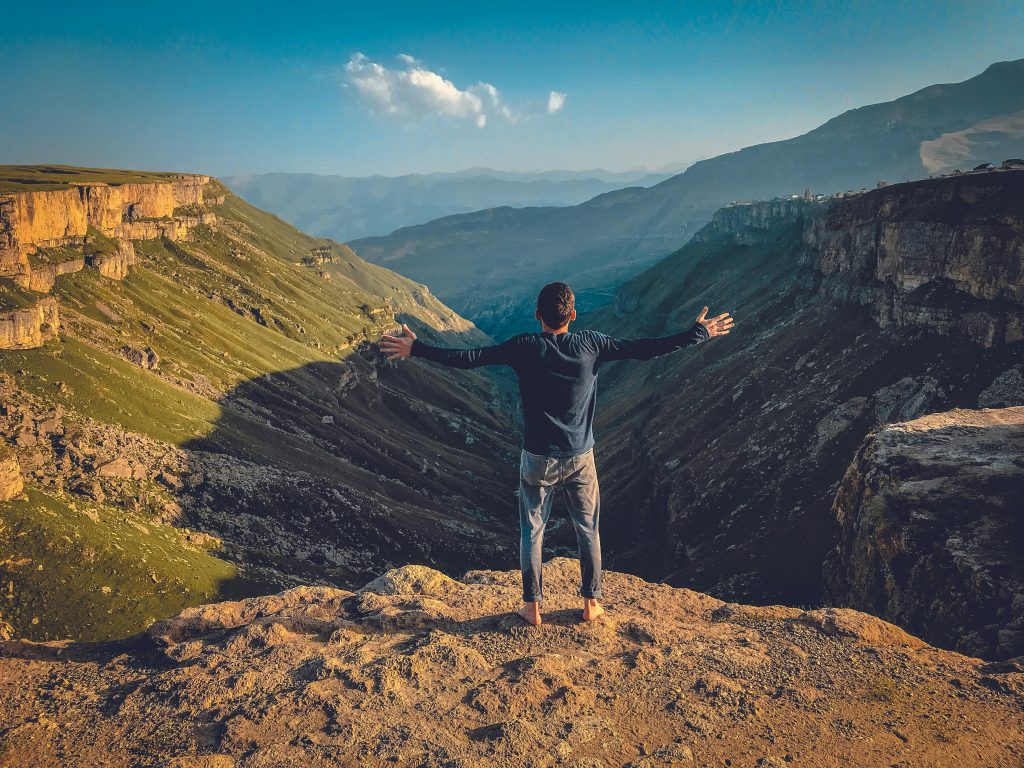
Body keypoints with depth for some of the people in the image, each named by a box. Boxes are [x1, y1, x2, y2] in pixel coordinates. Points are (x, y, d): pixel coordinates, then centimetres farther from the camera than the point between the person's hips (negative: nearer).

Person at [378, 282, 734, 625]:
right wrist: (699, 333, 4)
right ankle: (591, 602, 28)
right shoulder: (591, 344, -11)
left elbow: (468, 358, -16)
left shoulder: (525, 348, -14)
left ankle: (532, 606, 23)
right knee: (588, 529, 18)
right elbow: (644, 349, -7)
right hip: (580, 457, 1)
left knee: (532, 531, 14)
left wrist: (416, 349, -7)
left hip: (538, 459, -1)